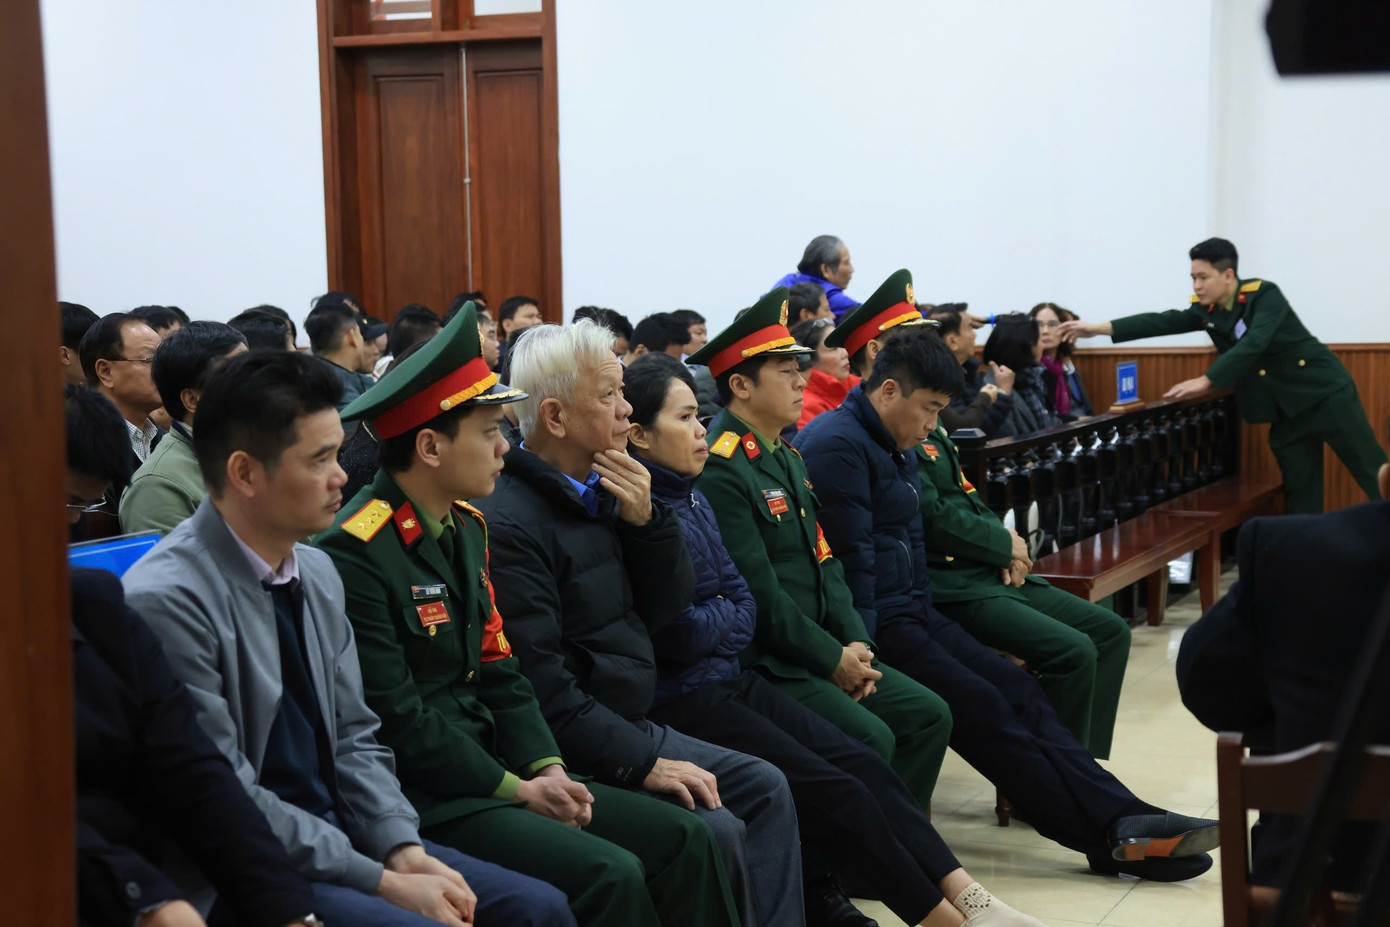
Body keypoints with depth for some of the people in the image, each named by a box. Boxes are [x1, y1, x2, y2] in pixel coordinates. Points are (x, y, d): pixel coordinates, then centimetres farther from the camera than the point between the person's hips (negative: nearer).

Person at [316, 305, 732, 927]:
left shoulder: (467, 526, 11)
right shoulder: (353, 554, -18)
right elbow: (397, 721, -19)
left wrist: (547, 767, -1)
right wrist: (517, 789, -13)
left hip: (490, 769, 9)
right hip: (417, 799, -9)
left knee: (684, 840, -1)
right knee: (609, 876, -24)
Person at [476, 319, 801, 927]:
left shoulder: (601, 495, 8)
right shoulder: (510, 523, -20)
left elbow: (666, 607, 11)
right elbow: (539, 685, -24)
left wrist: (647, 521, -6)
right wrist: (642, 762, -21)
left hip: (631, 727, 10)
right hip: (573, 752, -10)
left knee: (766, 789, 8)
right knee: (714, 829, -20)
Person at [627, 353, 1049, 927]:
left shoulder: (692, 498, 12)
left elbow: (745, 605, 13)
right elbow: (679, 634, -21)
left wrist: (713, 619, -7)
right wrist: (725, 614, -2)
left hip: (727, 680, 9)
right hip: (679, 700, -9)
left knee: (865, 766, -4)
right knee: (836, 793, -13)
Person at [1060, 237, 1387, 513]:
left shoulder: (1264, 295, -18)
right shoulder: (1207, 310, 1)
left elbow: (1253, 345, -31)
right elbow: (1163, 322, -4)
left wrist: (1205, 381, -37)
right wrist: (1099, 328, -12)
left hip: (1325, 393, -6)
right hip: (1284, 409, 6)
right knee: (1299, 493, 8)